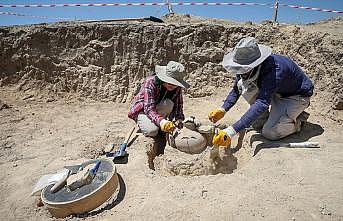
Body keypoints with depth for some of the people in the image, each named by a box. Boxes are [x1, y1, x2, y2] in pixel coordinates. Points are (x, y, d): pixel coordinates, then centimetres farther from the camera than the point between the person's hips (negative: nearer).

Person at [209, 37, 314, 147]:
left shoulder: (275, 70, -40)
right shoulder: (248, 68, -18)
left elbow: (262, 103, -49)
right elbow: (236, 89, -5)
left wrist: (231, 131, -56)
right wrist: (223, 109, -24)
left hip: (298, 95, -7)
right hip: (276, 92, 7)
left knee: (270, 132, -23)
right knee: (243, 85, -18)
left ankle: (298, 120, 6)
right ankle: (263, 118, 1)